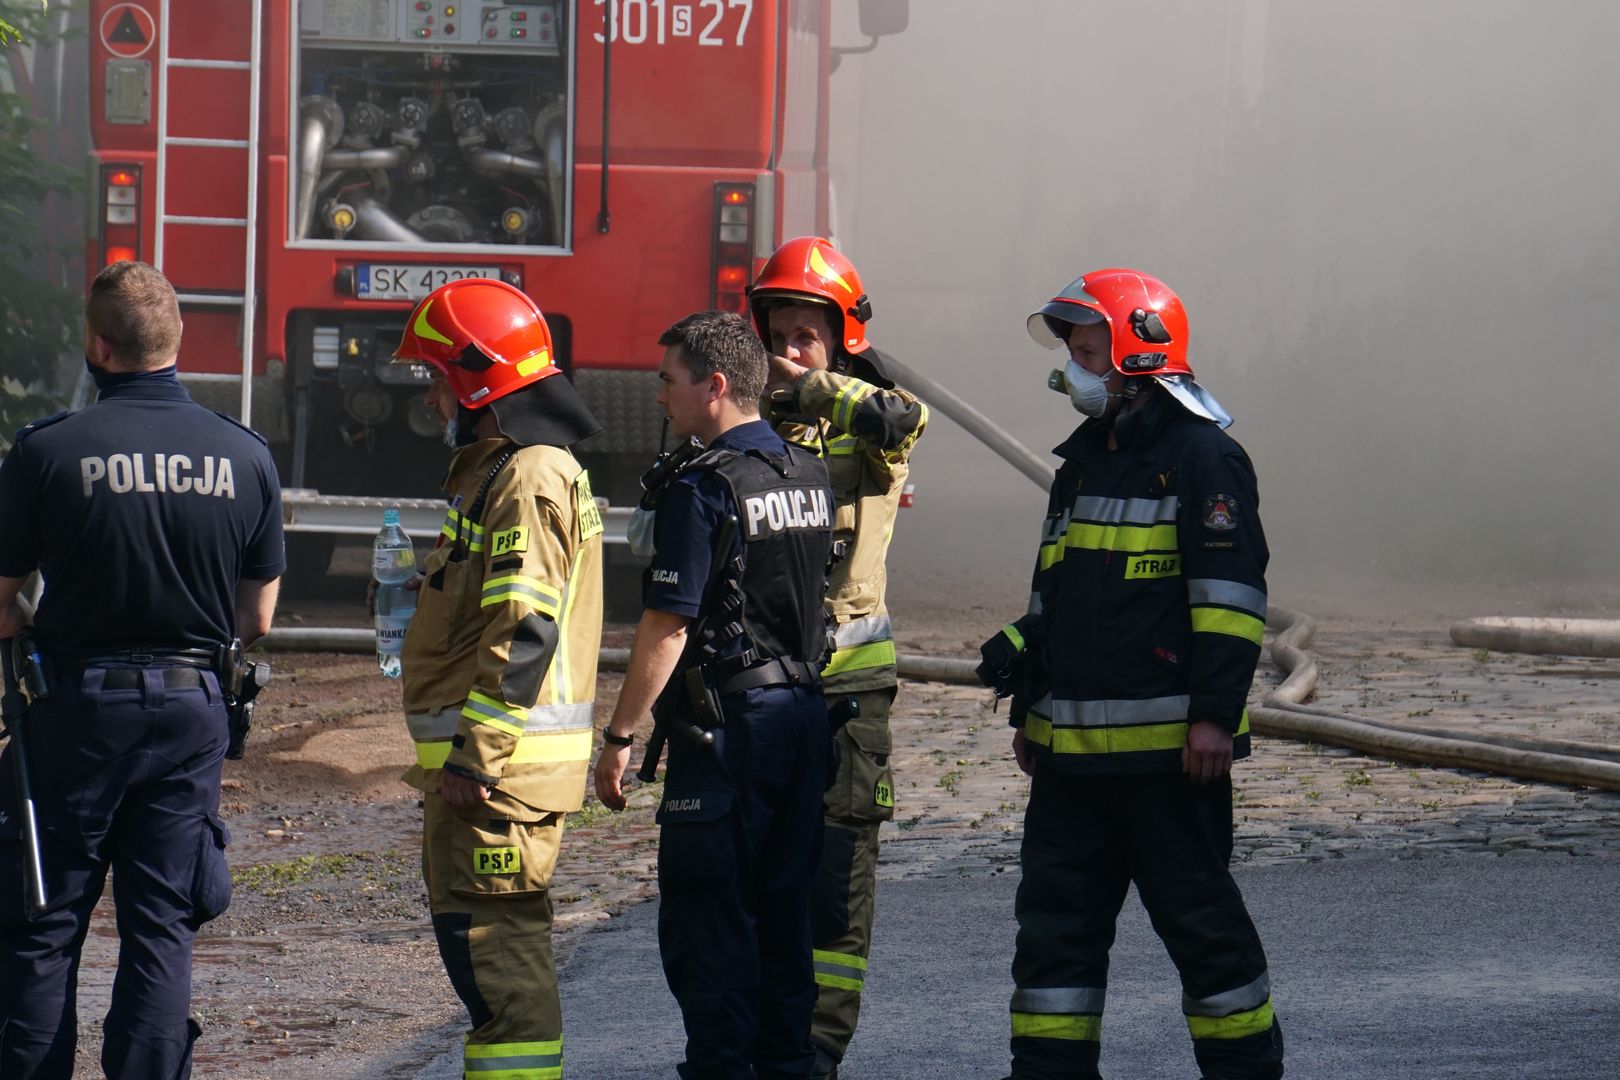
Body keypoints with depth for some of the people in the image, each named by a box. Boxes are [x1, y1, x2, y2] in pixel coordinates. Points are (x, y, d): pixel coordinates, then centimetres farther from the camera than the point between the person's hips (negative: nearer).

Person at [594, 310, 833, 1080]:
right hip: (804, 711, 8)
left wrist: (619, 735, -12)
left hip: (729, 719, -8)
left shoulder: (704, 488, -15)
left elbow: (667, 627, -16)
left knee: (706, 911, -2)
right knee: (782, 907, 13)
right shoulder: (810, 476, 9)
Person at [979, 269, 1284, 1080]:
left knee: (1198, 915, -1)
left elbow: (1232, 592, -14)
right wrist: (1028, 709, 23)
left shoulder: (1202, 456, -8)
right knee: (1055, 915, 7)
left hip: (1166, 741, -8)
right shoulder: (1082, 462, 19)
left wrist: (1215, 713, -19)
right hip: (1073, 742, 8)